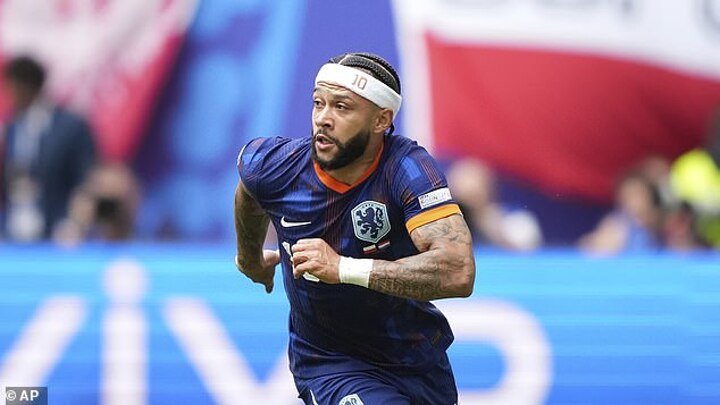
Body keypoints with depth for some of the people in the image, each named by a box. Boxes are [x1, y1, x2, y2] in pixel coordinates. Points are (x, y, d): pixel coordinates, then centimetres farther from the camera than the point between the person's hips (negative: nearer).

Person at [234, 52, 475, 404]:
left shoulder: (407, 168, -24)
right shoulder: (274, 167, -15)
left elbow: (458, 272, -36)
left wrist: (344, 269, -39)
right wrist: (250, 256, 30)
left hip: (419, 362, 1)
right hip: (328, 366, -1)